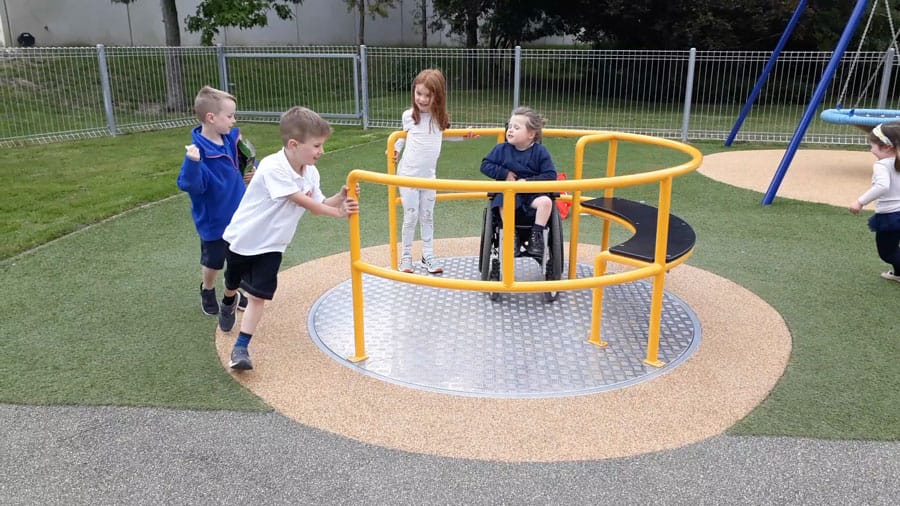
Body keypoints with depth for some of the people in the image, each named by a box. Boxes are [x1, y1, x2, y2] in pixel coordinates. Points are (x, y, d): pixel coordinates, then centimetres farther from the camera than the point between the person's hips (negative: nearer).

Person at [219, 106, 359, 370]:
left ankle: (241, 348, -1)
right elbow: (302, 201, -31)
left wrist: (341, 198, -21)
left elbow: (319, 204, -2)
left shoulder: (310, 173, -6)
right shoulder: (273, 167, -30)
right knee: (233, 285, 22)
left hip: (271, 244, 4)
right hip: (242, 238, -4)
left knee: (258, 295, -8)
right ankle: (228, 304, 57)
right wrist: (338, 213, -30)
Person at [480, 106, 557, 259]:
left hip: (533, 193, 0)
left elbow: (550, 175, -6)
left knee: (546, 201, -29)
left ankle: (537, 235, -16)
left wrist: (528, 181, -16)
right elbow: (485, 165, 4)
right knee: (505, 203, -32)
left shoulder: (540, 152, -3)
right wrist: (504, 173, -8)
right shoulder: (501, 149, 2)